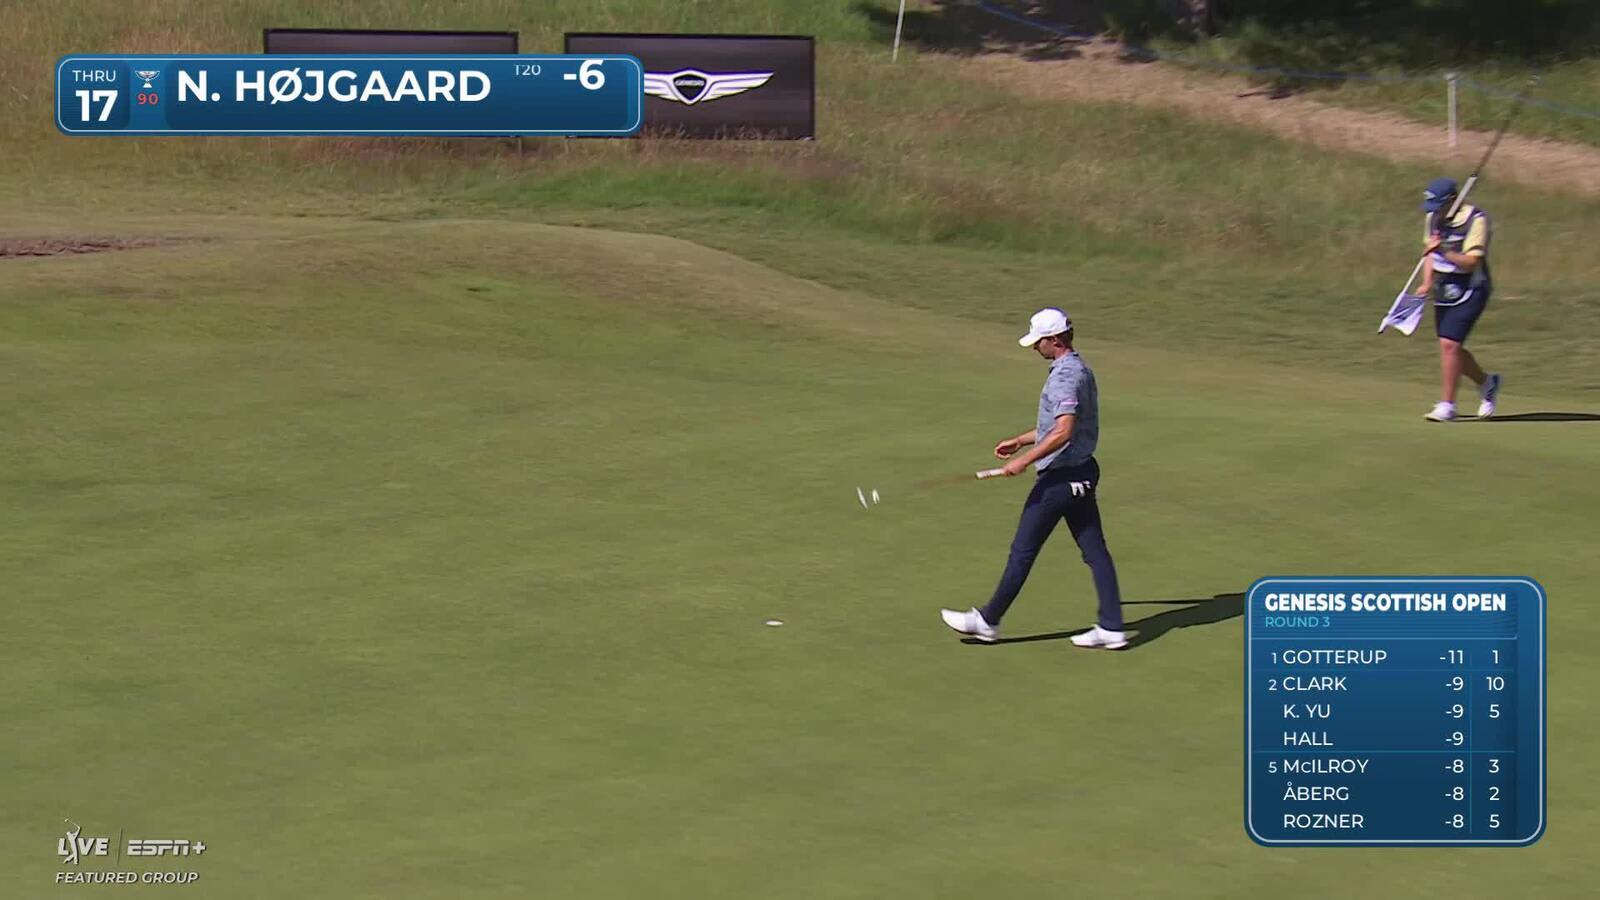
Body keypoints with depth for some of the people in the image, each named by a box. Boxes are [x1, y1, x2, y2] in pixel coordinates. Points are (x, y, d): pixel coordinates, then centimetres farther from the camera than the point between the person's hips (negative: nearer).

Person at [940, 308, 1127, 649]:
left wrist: (1026, 460, -25)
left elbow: (1063, 432, -28)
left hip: (1059, 476, -10)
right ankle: (1111, 628, 3)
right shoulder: (1079, 370, 14)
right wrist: (1021, 440, 27)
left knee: (1023, 550, 0)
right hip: (1082, 472, 10)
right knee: (1094, 549, 6)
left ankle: (988, 620, 9)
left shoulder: (1066, 375, -19)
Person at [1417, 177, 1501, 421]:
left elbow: (1471, 262, -22)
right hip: (1443, 291, 8)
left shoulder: (1476, 220, -17)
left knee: (1449, 344, -17)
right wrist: (1427, 283, 3)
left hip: (1469, 291, -8)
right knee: (1451, 348, 10)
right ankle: (1486, 382, 34)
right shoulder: (1433, 218, 6)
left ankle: (1446, 405, -12)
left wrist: (1444, 251, -34)